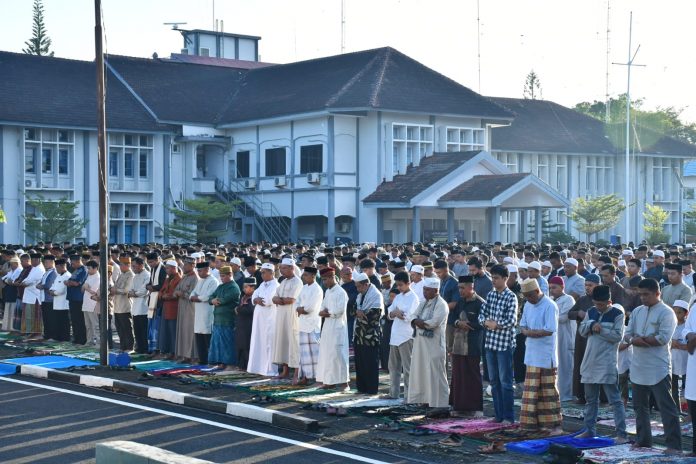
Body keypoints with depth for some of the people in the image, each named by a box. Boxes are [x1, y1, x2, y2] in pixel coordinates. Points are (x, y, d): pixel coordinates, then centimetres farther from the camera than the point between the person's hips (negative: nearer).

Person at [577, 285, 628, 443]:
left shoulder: (617, 314, -7)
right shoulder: (591, 312, 9)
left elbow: (618, 336, -12)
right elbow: (582, 330, 9)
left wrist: (600, 330, -14)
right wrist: (591, 325, -9)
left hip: (607, 364, -6)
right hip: (590, 362, 6)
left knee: (615, 399, -5)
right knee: (590, 399, 15)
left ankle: (621, 433, -4)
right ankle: (589, 429, 25)